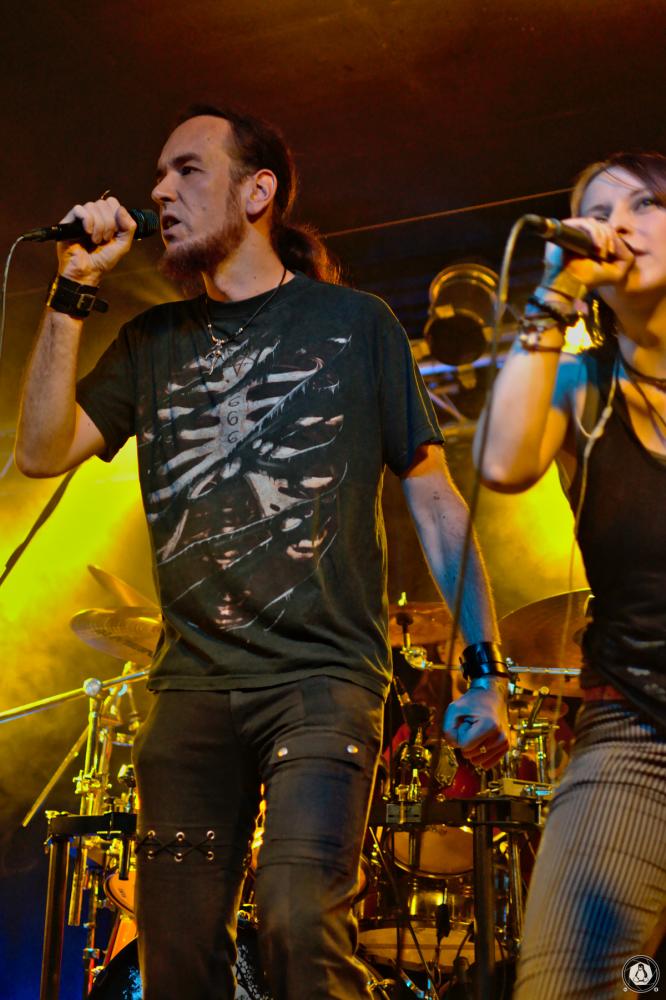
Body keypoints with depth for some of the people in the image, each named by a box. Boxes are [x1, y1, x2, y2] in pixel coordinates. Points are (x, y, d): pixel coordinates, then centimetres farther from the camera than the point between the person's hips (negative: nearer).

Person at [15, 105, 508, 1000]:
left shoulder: (353, 323, 6)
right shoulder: (155, 343, 16)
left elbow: (434, 498, 3)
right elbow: (43, 450, 6)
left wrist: (485, 670, -4)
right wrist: (75, 292, 1)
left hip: (325, 670, -4)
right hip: (193, 683, 4)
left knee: (301, 920, -22)